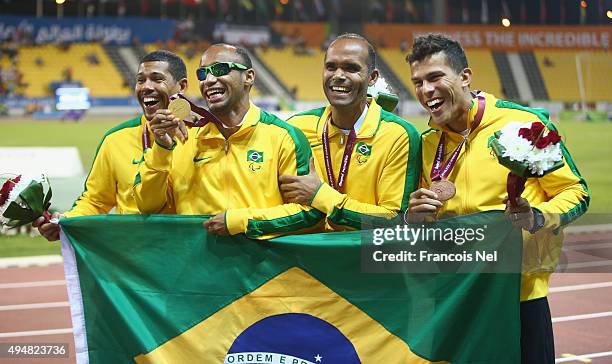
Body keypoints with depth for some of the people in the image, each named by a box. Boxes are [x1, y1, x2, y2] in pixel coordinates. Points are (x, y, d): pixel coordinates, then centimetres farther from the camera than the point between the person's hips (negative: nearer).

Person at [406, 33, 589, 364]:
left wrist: (536, 217, -22)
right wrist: (415, 217, -6)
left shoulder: (524, 123, -9)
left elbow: (574, 193, -4)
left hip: (521, 293, -4)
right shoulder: (426, 144, 6)